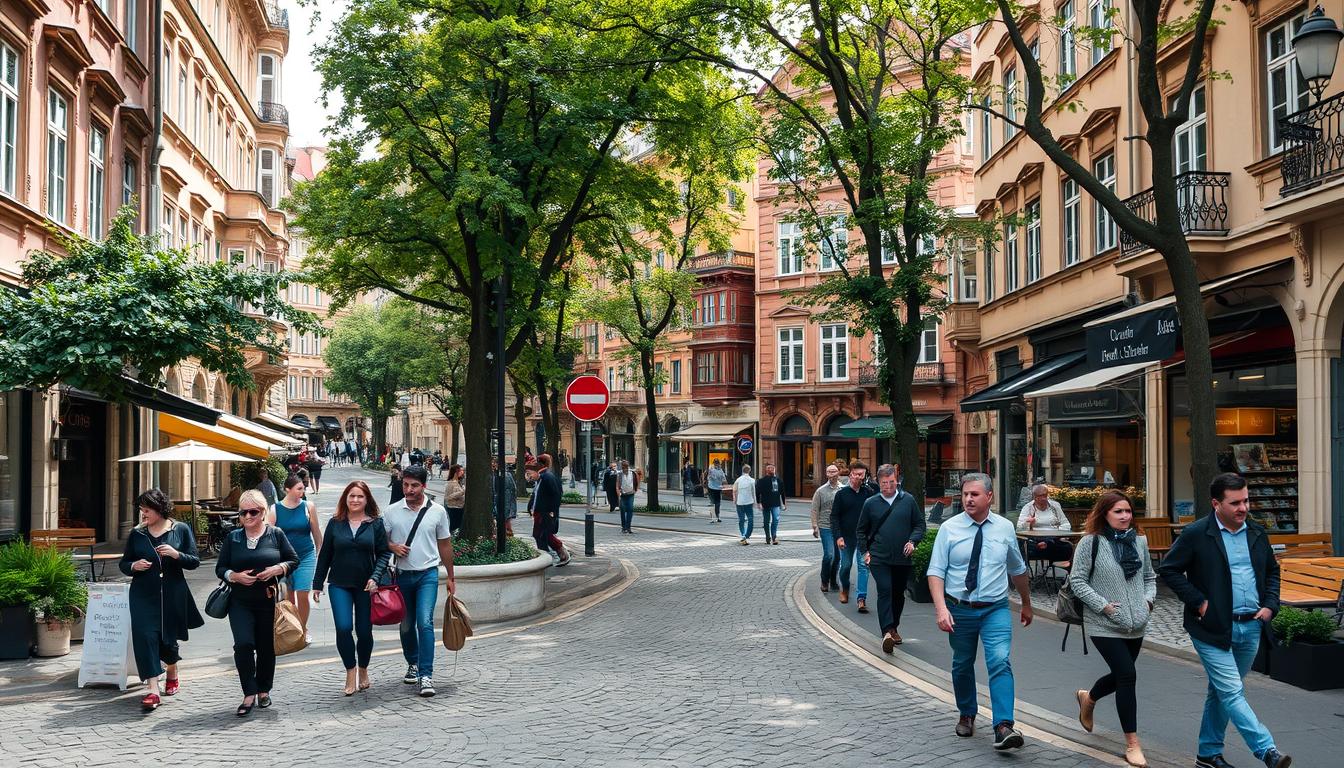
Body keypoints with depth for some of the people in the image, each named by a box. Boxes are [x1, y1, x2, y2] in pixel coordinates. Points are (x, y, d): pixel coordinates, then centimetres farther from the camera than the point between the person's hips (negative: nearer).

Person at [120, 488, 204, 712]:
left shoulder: (181, 530, 0)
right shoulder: (136, 534, 5)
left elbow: (194, 561, 0)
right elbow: (123, 563, 12)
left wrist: (176, 554, -19)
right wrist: (134, 566, -10)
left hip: (172, 593, -1)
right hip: (144, 595, 1)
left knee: (168, 639, 9)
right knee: (145, 637, -13)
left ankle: (172, 673, 41)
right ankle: (153, 691, -14)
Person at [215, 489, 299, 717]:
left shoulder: (276, 534, 2)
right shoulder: (233, 537, 7)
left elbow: (294, 560, 5)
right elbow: (220, 568, 9)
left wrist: (277, 569, -13)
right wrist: (235, 576, -10)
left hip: (268, 602, 0)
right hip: (240, 602, 1)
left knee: (266, 647, 7)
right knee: (243, 644, -14)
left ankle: (263, 691, 25)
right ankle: (249, 694, -6)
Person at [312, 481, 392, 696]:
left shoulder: (376, 524, 0)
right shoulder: (335, 523, 4)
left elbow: (384, 553, 0)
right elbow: (325, 555, 8)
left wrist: (375, 577, -14)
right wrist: (317, 583, 8)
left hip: (366, 586, 0)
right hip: (340, 584, 0)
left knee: (364, 631, 5)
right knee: (343, 628, -13)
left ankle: (363, 670, 28)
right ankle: (350, 673, 2)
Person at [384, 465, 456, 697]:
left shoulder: (437, 511, -1)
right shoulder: (392, 512, 0)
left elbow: (445, 544, 8)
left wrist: (450, 577, 11)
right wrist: (393, 547, -14)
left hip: (428, 574, -2)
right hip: (403, 574, 2)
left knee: (425, 622, -15)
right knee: (406, 625, 13)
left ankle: (426, 674, -14)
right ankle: (413, 664, 34)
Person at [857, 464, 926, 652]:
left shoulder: (908, 500, 2)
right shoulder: (871, 503, 2)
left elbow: (920, 524, 10)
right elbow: (861, 530, 12)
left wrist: (913, 541, -6)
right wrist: (865, 551, 3)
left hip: (902, 558, 2)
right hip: (879, 558, -2)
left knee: (898, 594, 14)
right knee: (885, 591, -18)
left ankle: (894, 628, 33)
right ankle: (887, 632, -26)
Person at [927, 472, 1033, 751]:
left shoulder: (1005, 528, -1)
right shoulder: (949, 528, -7)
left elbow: (1018, 569, 14)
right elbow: (936, 572, -9)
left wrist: (1027, 603, 23)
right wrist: (941, 608, -22)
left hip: (995, 609, 0)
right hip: (959, 609, 0)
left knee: (1000, 662, -17)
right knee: (962, 665, 15)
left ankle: (1003, 727, -20)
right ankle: (967, 715, 37)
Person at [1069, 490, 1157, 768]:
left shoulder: (1139, 541, 7)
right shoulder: (1090, 543, -10)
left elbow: (1149, 576, 18)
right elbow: (1077, 581, -9)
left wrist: (1148, 599, 1)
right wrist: (1103, 605, -15)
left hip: (1136, 625, 6)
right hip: (1105, 626, -6)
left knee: (1120, 676, 16)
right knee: (1127, 676, -13)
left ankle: (1088, 698, 49)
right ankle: (1132, 744, -2)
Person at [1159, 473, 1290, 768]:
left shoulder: (1257, 533, 7)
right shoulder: (1196, 534, -10)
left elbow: (1272, 571, 20)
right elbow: (1169, 569, -7)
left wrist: (1270, 605, 6)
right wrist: (1198, 601, -12)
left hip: (1251, 627, 6)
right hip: (1214, 629, -5)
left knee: (1221, 692, 14)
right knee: (1232, 693, -10)